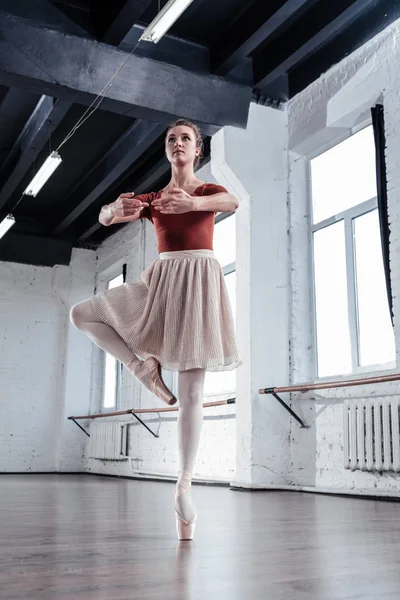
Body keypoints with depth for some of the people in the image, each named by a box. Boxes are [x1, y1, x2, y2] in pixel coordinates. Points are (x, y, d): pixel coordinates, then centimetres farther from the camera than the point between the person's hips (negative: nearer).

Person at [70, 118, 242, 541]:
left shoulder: (209, 191, 8)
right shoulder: (152, 199, 15)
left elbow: (233, 203, -18)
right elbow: (104, 217, -2)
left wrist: (193, 203, -41)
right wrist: (116, 208, -29)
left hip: (198, 282, -4)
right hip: (160, 282, 4)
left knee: (191, 393, -8)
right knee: (81, 314, -8)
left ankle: (184, 485, -4)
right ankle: (142, 364, 0)